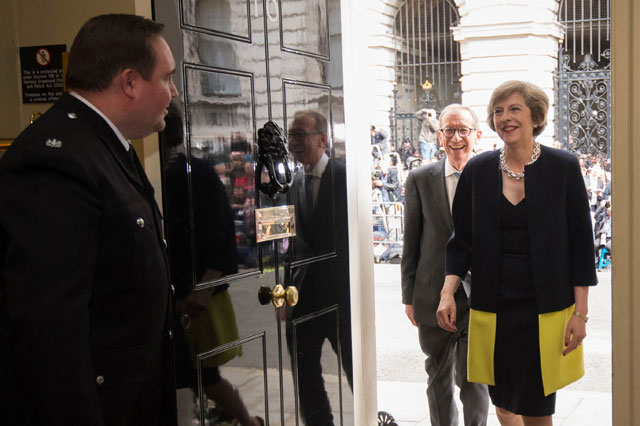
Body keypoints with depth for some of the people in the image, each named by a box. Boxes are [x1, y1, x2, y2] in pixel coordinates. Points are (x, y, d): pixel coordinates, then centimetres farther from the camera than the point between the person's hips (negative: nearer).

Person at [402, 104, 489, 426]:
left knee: (475, 380, 4)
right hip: (433, 297, 2)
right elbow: (411, 241, 3)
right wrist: (409, 296, 3)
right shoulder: (420, 179, 1)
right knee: (439, 379, 15)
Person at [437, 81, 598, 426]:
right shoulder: (477, 170, 3)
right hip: (492, 310, 2)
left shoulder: (563, 167, -3)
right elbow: (461, 240, 8)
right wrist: (448, 293, -6)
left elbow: (581, 243, -2)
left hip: (545, 309, -2)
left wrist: (580, 313, -6)